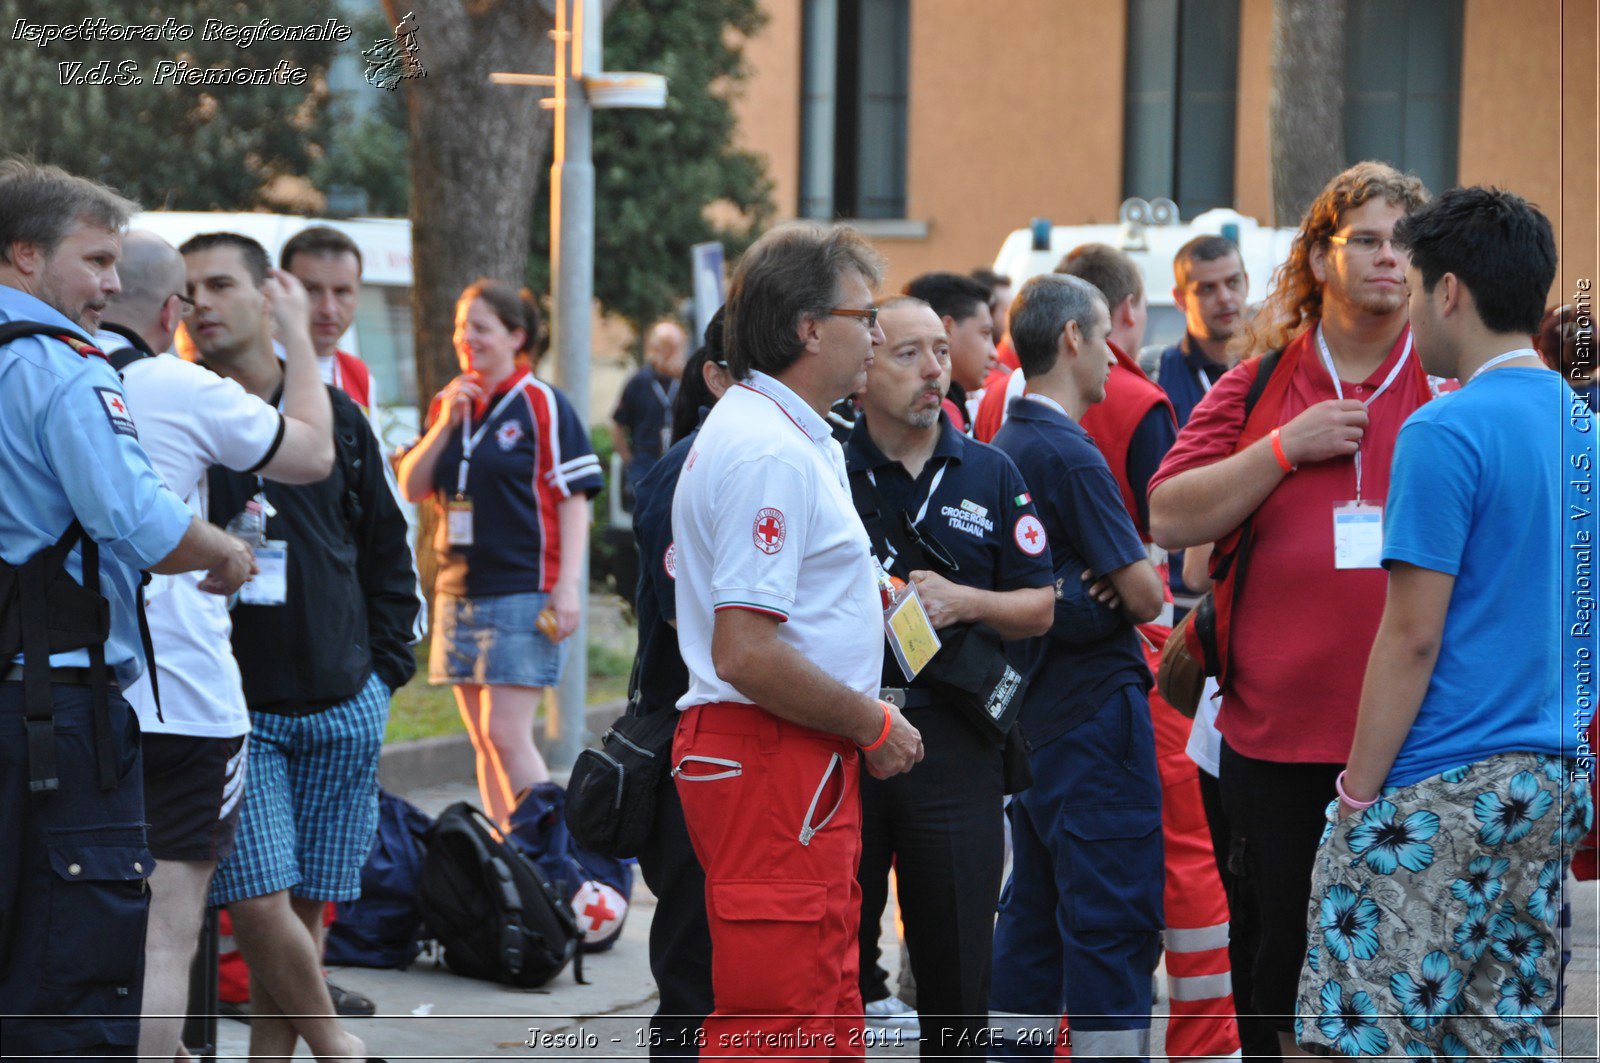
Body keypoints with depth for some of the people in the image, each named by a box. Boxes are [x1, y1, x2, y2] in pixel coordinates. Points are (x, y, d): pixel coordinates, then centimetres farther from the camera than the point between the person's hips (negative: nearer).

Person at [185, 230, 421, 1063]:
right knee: (259, 902, -13)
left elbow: (386, 549, 17)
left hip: (343, 706, 3)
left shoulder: (335, 416, 9)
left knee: (308, 905, 5)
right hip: (234, 709, -3)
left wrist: (386, 666, 9)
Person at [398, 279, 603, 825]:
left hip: (523, 593, -7)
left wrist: (566, 586, -13)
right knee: (483, 740, 7)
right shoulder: (446, 405, 13)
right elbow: (411, 488, 8)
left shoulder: (543, 405, -4)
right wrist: (445, 423, -6)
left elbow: (574, 499, -6)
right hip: (458, 591, 7)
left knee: (505, 735, -14)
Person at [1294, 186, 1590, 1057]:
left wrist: (1358, 792, -9)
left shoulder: (1446, 433, -14)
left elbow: (1413, 637, -15)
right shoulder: (1577, 423, 12)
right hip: (1551, 785, 9)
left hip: (1443, 789, -9)